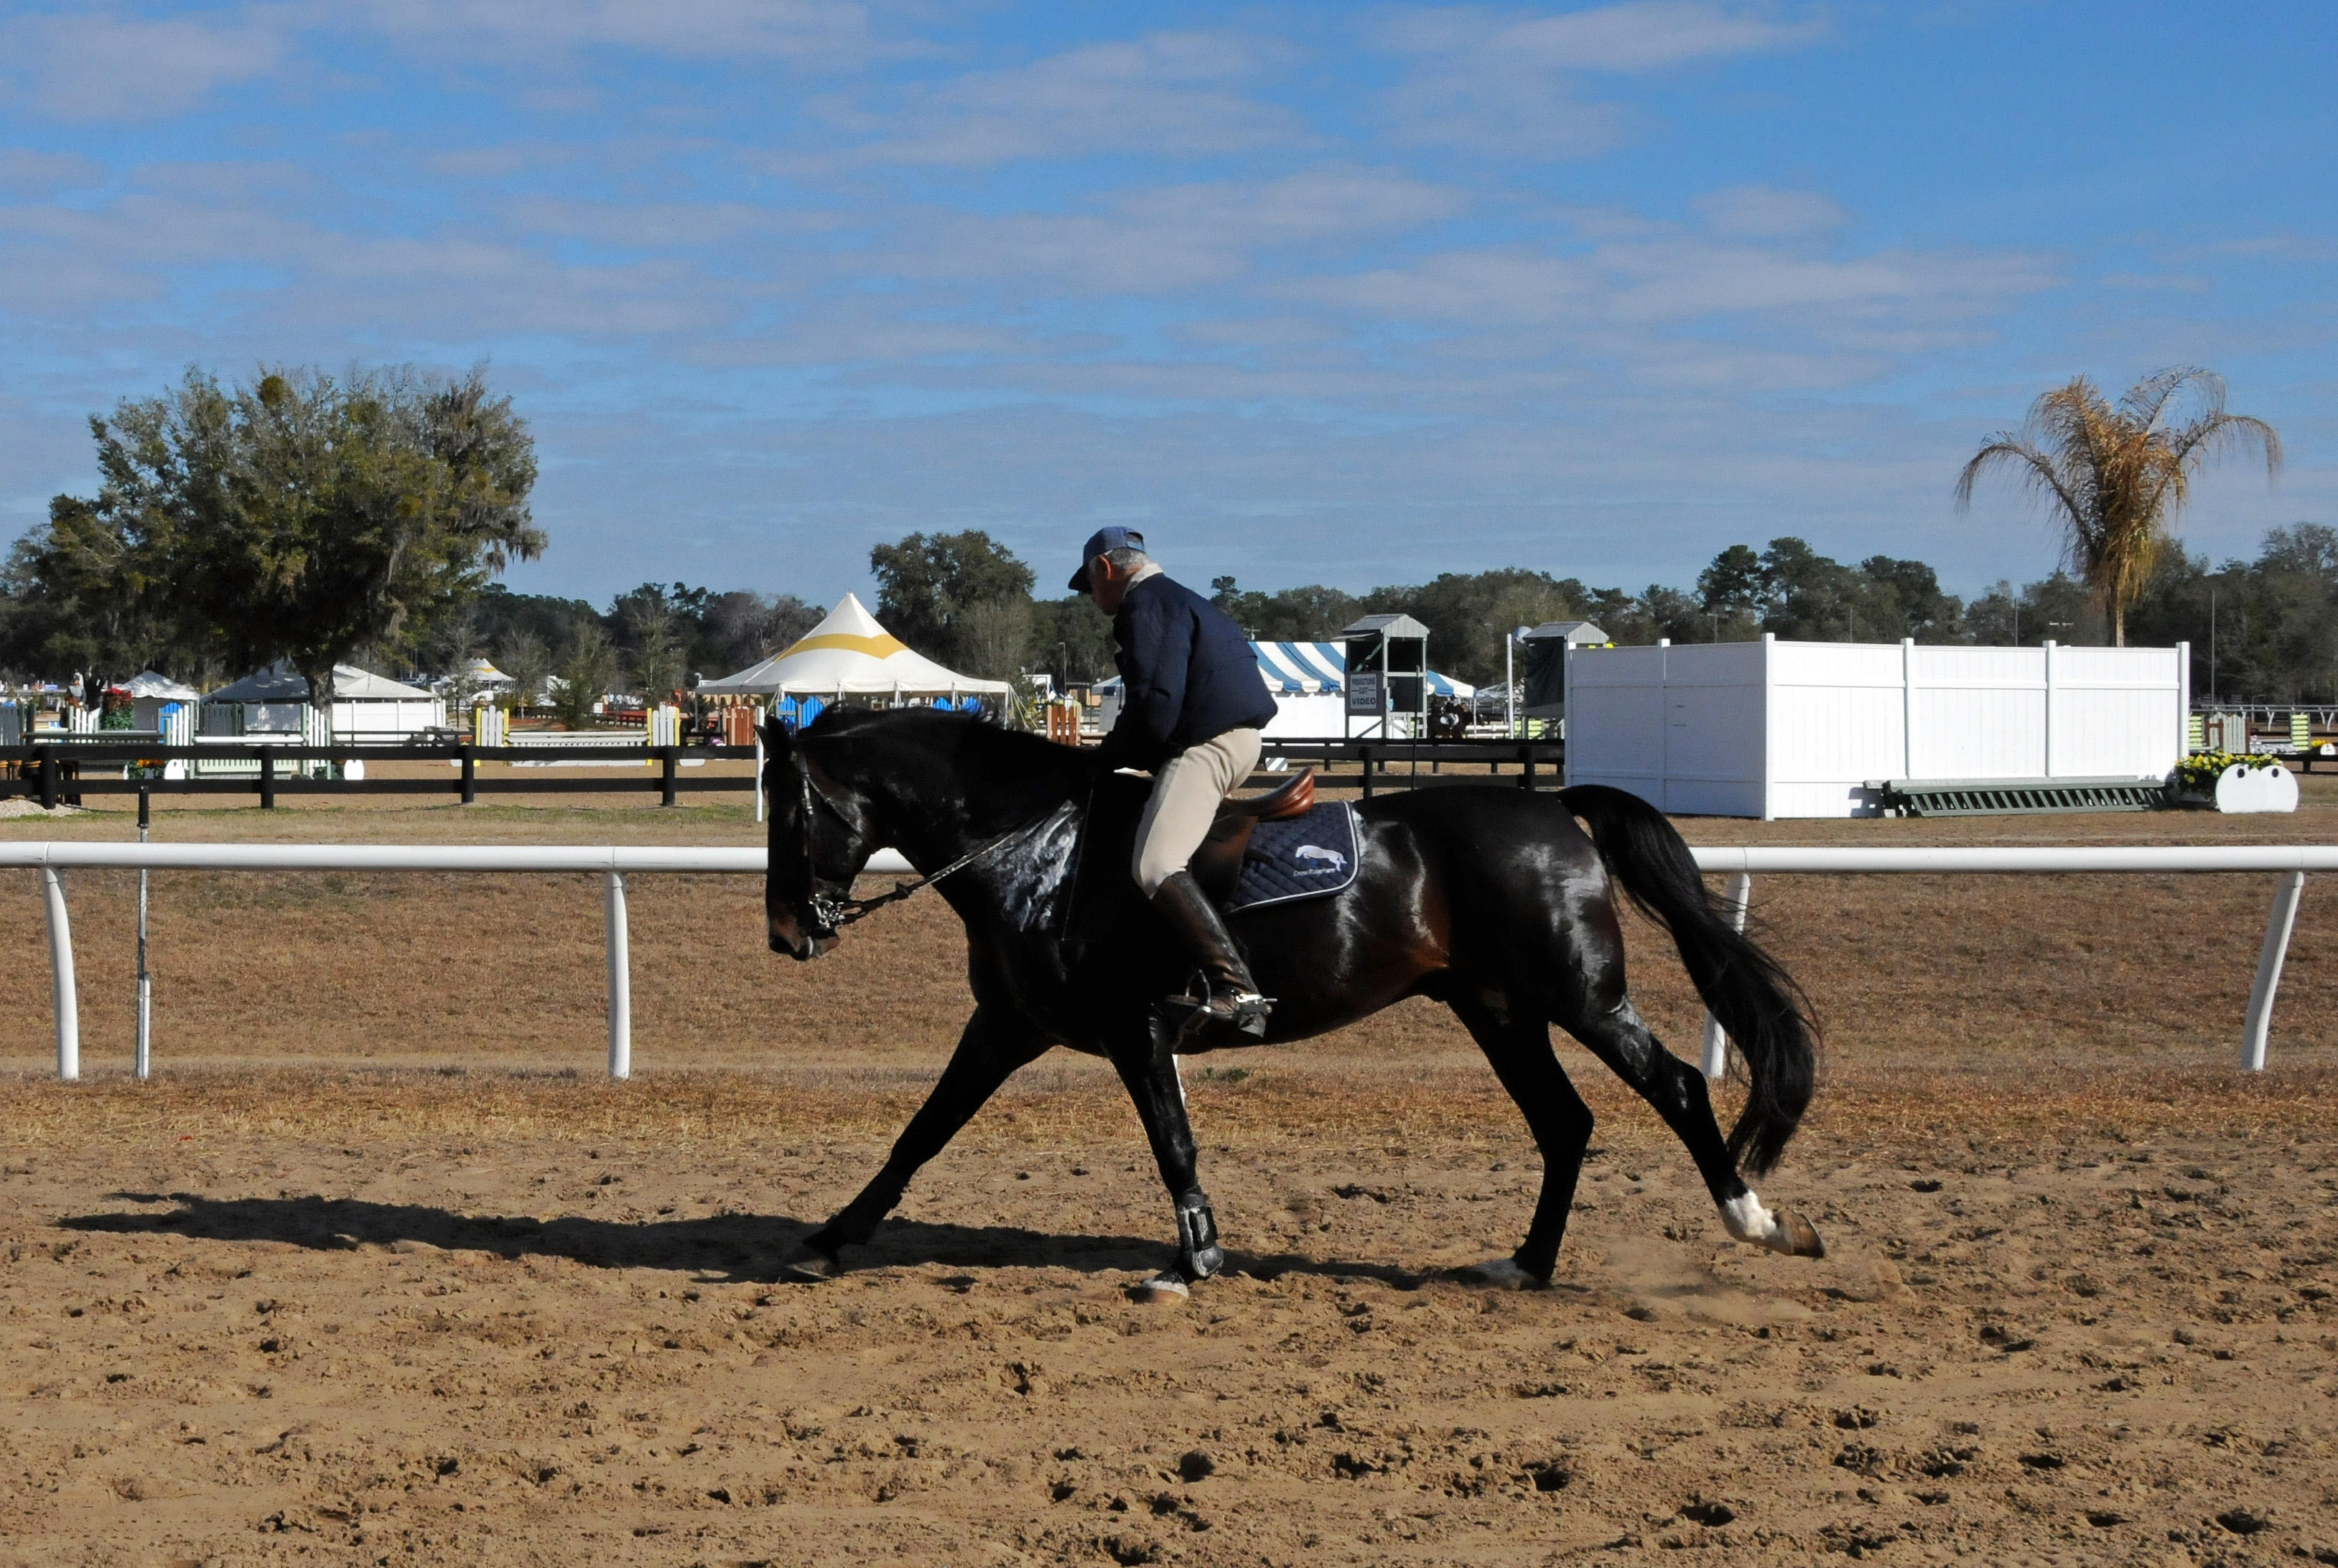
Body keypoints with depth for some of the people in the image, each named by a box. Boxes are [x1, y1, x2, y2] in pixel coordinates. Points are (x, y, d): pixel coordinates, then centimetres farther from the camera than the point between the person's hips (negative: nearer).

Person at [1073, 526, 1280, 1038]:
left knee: (1155, 866, -26)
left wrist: (1107, 759, -4)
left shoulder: (1144, 606, -8)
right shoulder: (1179, 600, 27)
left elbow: (1153, 709, -18)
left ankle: (1237, 990, -40)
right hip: (1240, 735, 12)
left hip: (1207, 743, -12)